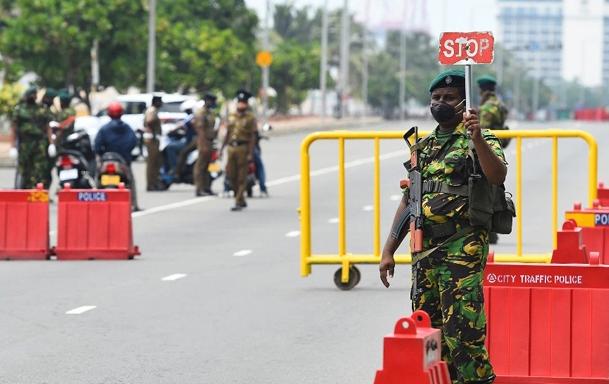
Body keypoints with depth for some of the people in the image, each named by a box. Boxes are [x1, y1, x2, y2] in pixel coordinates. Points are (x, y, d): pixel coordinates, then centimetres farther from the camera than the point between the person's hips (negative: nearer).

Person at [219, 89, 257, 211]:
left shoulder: (250, 118, -3)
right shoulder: (231, 117, 15)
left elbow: (253, 137, -7)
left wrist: (250, 153, -14)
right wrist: (222, 148, 14)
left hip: (243, 149, -6)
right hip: (232, 148, 6)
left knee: (241, 177, -4)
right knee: (231, 175, 7)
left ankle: (238, 202, -2)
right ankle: (242, 200, 21)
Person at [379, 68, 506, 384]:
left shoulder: (481, 141, 0)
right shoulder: (423, 147, 19)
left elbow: (497, 176, -20)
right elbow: (408, 201, 20)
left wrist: (477, 138, -31)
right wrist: (388, 251, 15)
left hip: (463, 248, -7)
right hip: (424, 249, 7)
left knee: (461, 328, -13)